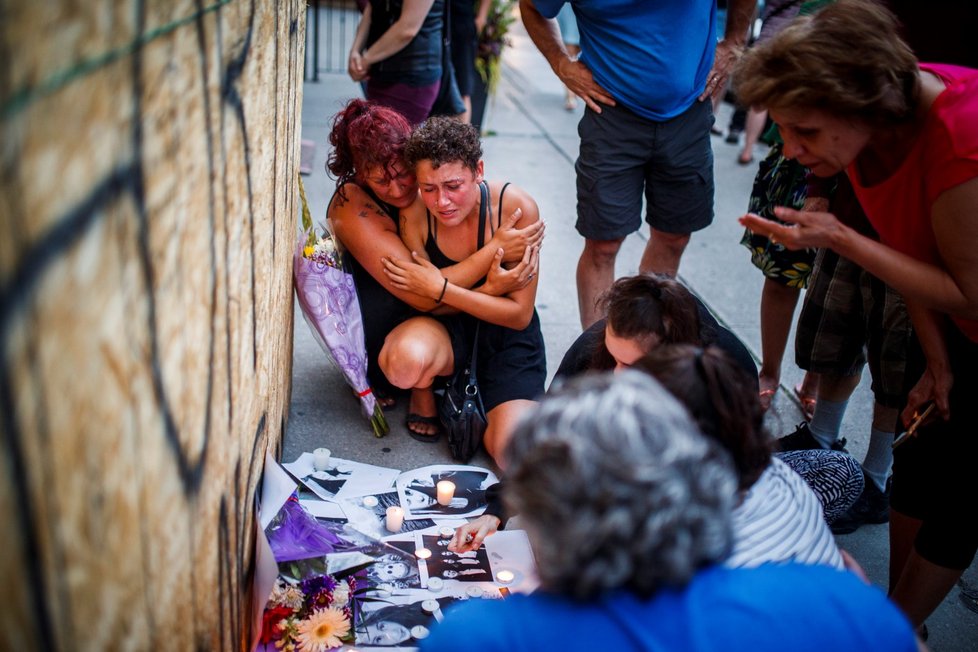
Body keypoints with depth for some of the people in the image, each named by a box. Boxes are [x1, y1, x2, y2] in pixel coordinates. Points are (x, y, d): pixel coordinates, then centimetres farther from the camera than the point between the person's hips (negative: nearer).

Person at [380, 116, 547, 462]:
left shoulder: (517, 207, -21)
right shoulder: (415, 218, -16)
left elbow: (520, 314, -16)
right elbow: (425, 303, -7)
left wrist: (439, 288, -26)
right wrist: (490, 289, -23)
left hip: (507, 334, 0)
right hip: (446, 329, 1)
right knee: (405, 361, -38)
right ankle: (426, 392, 1)